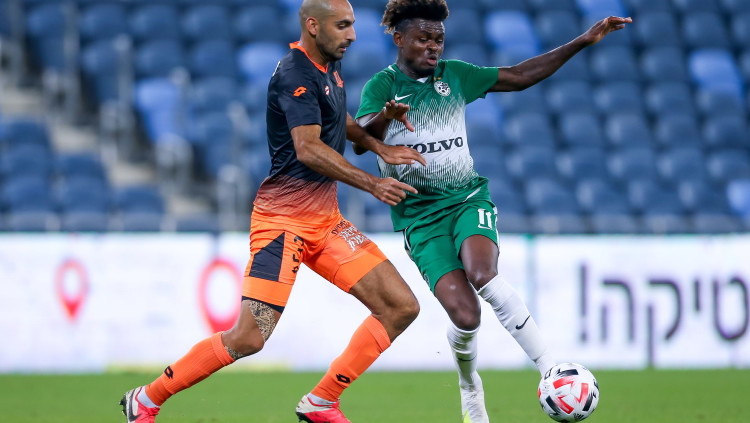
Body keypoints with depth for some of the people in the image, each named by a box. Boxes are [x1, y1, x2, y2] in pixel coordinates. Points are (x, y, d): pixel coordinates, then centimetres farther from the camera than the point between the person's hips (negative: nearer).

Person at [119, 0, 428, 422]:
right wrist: (371, 184, -28)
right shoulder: (295, 75, -15)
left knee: (402, 307, 1)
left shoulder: (331, 64, 14)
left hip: (326, 220, 9)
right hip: (285, 217, -9)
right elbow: (308, 148, -26)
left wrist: (379, 145, 16)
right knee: (250, 337, -17)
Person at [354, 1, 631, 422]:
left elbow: (518, 76, 17)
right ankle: (470, 388, 13)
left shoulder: (454, 74, 10)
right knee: (465, 315, -18)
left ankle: (551, 370, -29)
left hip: (468, 198, 2)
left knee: (482, 275, -31)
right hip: (419, 214, -2)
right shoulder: (382, 85, -2)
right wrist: (383, 118, -42)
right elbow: (359, 141, -19)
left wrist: (582, 42, 13)